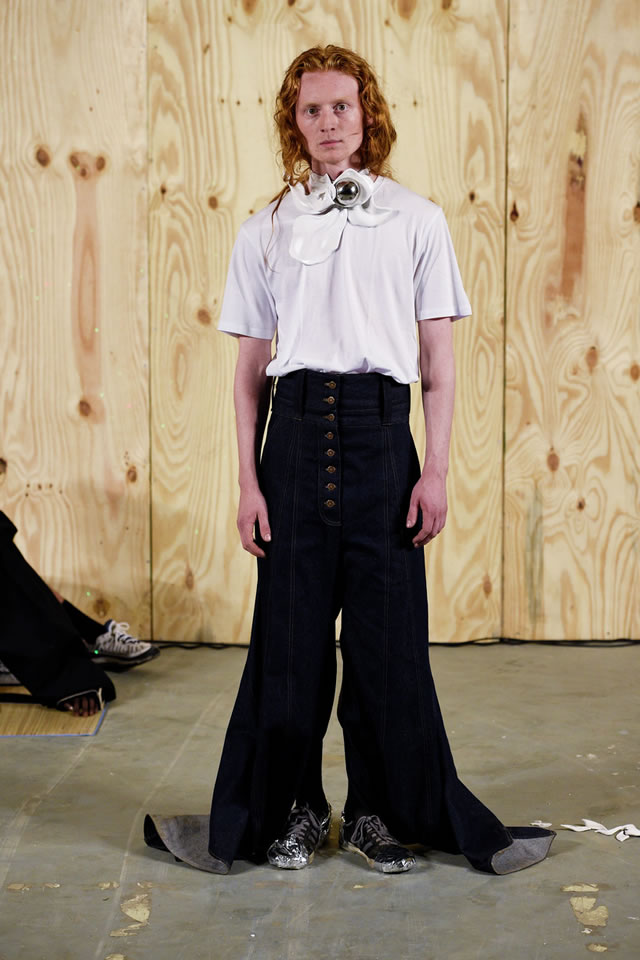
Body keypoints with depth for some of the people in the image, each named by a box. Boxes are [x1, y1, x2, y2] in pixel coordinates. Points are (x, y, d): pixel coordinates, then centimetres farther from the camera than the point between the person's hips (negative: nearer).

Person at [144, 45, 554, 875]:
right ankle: (291, 807, 21)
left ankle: (380, 812, 19)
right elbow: (251, 366, 9)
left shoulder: (416, 220, 7)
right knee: (292, 628, 5)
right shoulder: (266, 230, 10)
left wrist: (436, 470, -3)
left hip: (381, 431, -1)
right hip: (297, 430, 1)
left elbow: (439, 356, 5)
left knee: (389, 632, 3)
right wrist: (249, 479, 2)